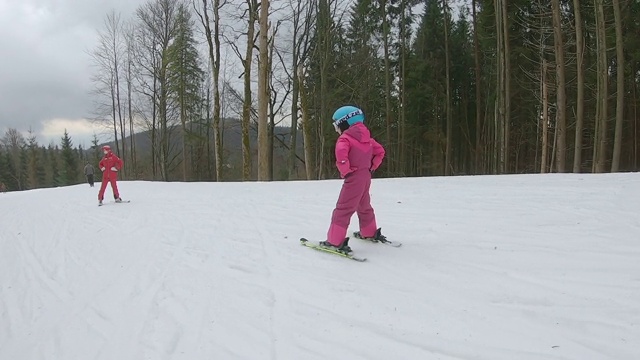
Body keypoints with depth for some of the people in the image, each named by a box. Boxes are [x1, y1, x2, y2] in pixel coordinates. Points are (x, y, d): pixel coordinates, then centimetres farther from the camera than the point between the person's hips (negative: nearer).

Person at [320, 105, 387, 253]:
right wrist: (372, 167, 16)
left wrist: (345, 171, -21)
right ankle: (370, 232, 40)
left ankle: (335, 241, -9)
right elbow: (380, 151, 18)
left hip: (354, 178, -8)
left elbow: (341, 153, -32)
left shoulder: (345, 138, -12)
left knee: (343, 209, -7)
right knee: (364, 206, 26)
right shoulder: (366, 137, 13)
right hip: (365, 176, 8)